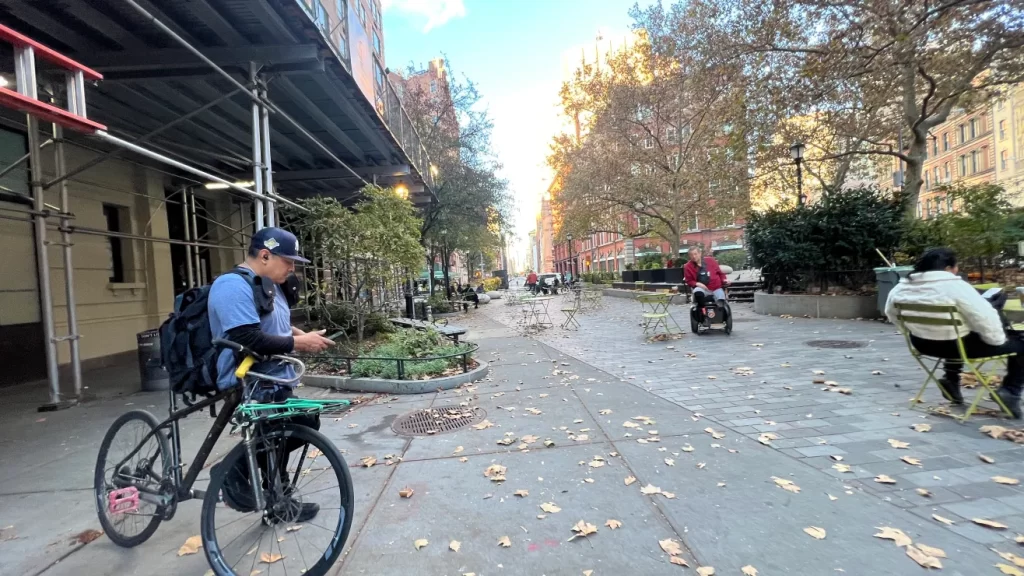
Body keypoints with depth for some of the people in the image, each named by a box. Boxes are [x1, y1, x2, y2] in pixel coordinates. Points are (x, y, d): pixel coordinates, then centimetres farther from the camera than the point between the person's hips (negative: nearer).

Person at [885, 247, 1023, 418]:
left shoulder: (901, 287, -4)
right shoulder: (955, 287, -21)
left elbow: (891, 314, 10)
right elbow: (985, 317, -18)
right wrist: (997, 340, 0)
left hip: (922, 345, 6)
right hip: (957, 346, -6)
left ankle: (951, 380, 39)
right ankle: (1010, 391, 10)